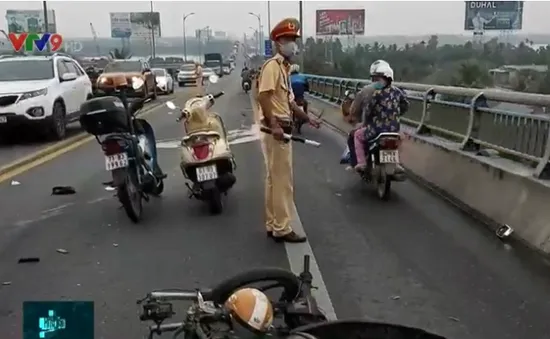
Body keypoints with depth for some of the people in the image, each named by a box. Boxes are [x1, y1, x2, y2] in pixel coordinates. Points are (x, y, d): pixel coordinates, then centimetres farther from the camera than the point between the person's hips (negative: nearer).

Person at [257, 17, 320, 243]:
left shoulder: (284, 67, 20)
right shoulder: (272, 65, -11)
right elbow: (263, 96, -22)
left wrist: (307, 118, 24)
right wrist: (274, 125, -28)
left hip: (282, 130, 10)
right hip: (275, 130, -10)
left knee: (274, 180, 13)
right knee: (282, 181, -7)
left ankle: (273, 225, 21)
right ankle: (282, 229, -1)